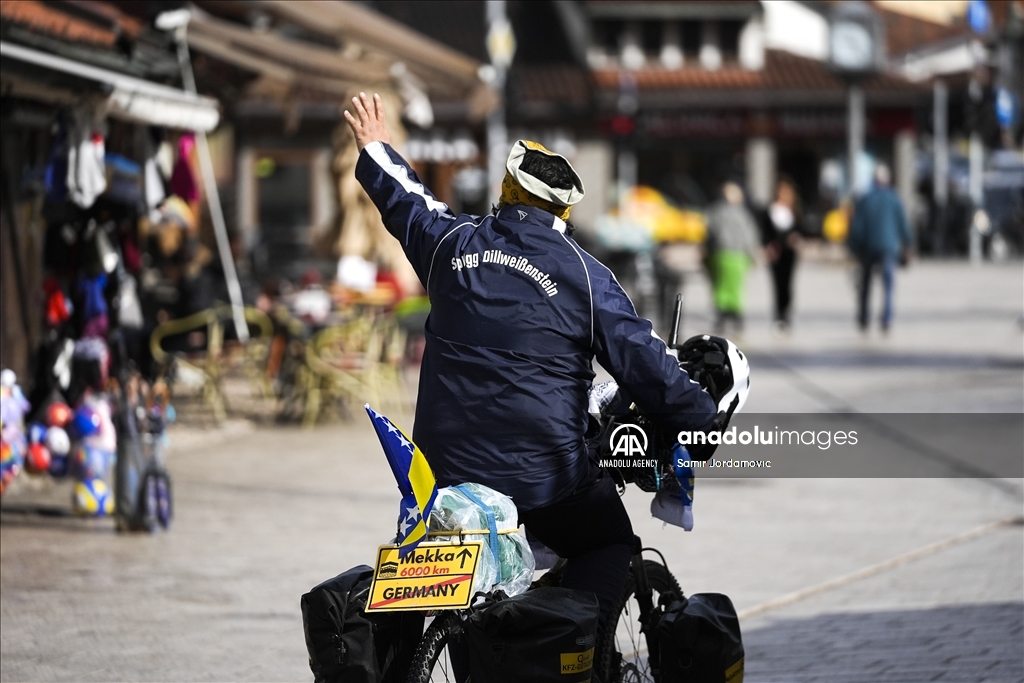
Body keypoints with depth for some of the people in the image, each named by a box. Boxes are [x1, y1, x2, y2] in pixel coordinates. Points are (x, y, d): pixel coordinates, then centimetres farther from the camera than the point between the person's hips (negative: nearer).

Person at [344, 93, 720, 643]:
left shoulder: (452, 242, 5)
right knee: (610, 542, 14)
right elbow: (641, 359, -7)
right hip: (544, 475, -4)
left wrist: (375, 151, 46)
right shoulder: (582, 273, -7)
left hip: (444, 468, 4)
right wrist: (701, 422, 3)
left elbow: (407, 204, 27)